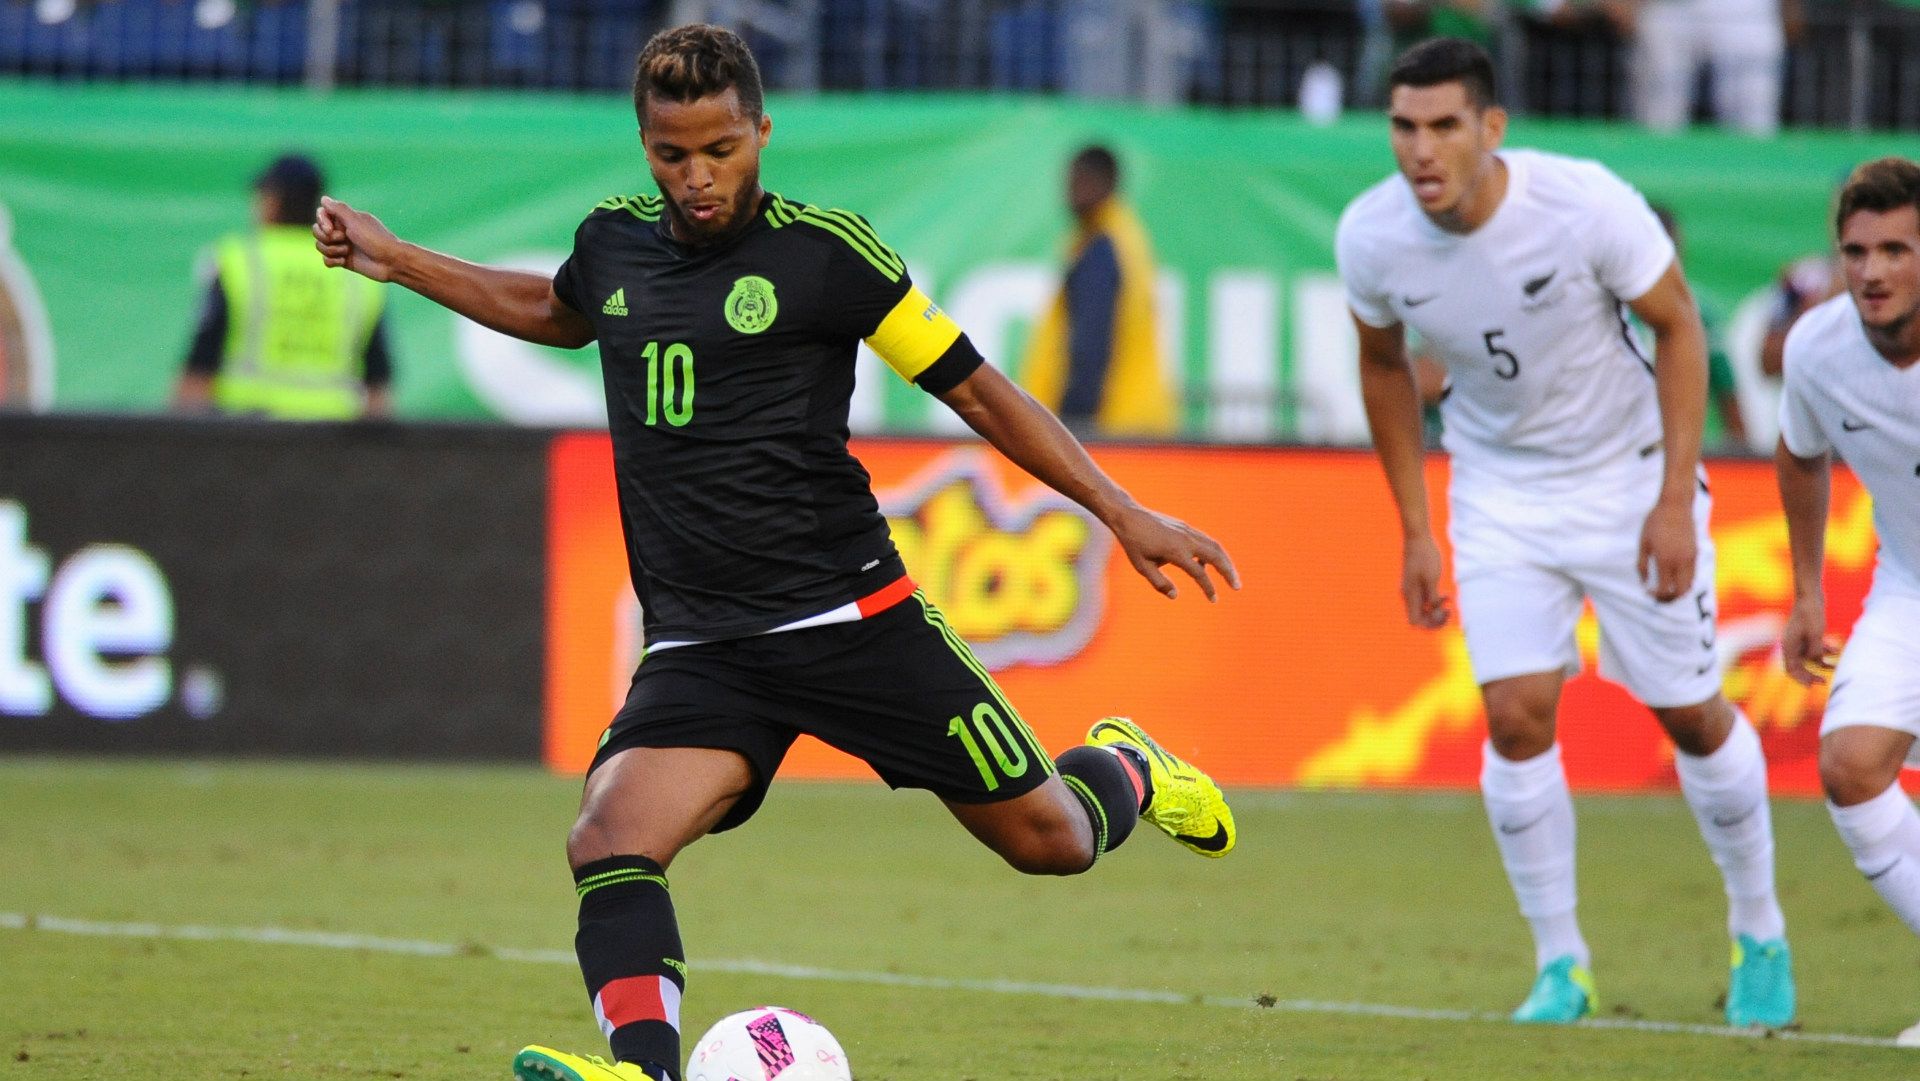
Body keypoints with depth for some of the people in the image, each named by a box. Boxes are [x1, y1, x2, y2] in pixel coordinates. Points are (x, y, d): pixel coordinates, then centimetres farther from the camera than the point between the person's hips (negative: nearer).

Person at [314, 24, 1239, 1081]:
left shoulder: (823, 249, -5)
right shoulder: (614, 243, 8)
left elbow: (972, 386, 0)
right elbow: (554, 310, 34)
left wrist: (1122, 512, -3)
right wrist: (400, 262, 32)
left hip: (850, 616, -3)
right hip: (699, 646, 3)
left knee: (1048, 839, 4)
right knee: (608, 841, -25)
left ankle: (1123, 766, 39)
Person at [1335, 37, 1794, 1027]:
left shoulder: (1586, 204, -27)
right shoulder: (1371, 236, -17)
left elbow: (1678, 325, -12)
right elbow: (1383, 363, 3)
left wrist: (1675, 499, -16)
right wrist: (1415, 530, 4)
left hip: (1629, 472, -2)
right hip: (1500, 490, 2)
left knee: (1691, 715, 4)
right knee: (1516, 717, -12)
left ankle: (1760, 934, 26)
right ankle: (1559, 964, 3)